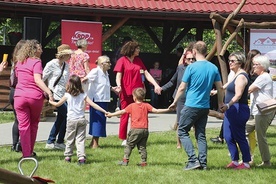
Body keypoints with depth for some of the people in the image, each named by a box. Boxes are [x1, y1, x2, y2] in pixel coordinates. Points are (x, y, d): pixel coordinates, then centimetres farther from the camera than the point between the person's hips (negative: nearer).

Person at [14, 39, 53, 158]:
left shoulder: (19, 63, 12)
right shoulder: (36, 62, -7)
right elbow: (37, 80, -18)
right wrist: (48, 92, -24)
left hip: (19, 96, 3)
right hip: (35, 97, -3)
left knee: (23, 125, 2)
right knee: (34, 124, 15)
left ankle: (26, 153, -2)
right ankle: (30, 151, 21)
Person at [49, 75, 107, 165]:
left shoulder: (67, 95, -3)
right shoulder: (83, 95, 1)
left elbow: (57, 104, 9)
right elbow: (93, 104, -3)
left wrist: (51, 102, 29)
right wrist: (104, 111, 0)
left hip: (71, 120, -1)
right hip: (81, 119, 1)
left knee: (70, 139, 12)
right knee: (80, 139, 1)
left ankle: (68, 156, 20)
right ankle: (81, 157, -10)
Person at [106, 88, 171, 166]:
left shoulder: (132, 106, 1)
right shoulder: (146, 106, 7)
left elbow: (122, 111, 2)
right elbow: (156, 110, 0)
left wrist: (111, 114, 10)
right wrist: (167, 109, 4)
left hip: (135, 130, -3)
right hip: (145, 129, 3)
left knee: (129, 145, 7)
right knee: (142, 146, 10)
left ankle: (125, 160, 1)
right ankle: (143, 162, 5)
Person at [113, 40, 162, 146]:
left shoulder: (138, 61, 13)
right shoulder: (122, 60, -2)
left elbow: (147, 74, 13)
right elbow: (118, 76, -7)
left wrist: (156, 85, 3)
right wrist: (118, 85, -26)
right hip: (126, 92, -4)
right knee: (125, 115, 0)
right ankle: (124, 139, 8)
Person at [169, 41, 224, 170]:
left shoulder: (191, 67, -11)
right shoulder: (214, 68, 3)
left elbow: (182, 88, -6)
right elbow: (220, 88, 8)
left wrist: (174, 102, 7)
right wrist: (220, 103, 24)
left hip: (191, 105, -5)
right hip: (205, 107, 5)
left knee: (182, 131, 4)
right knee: (201, 134, 12)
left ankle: (193, 160, -8)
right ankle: (203, 163, 7)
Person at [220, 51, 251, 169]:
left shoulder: (241, 76, -15)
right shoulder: (236, 75, 17)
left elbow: (238, 95, -25)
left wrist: (227, 105, -36)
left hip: (238, 110, -10)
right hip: (231, 111, 10)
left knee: (239, 137, -4)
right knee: (228, 136, 10)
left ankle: (246, 163, 3)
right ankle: (235, 161, 17)